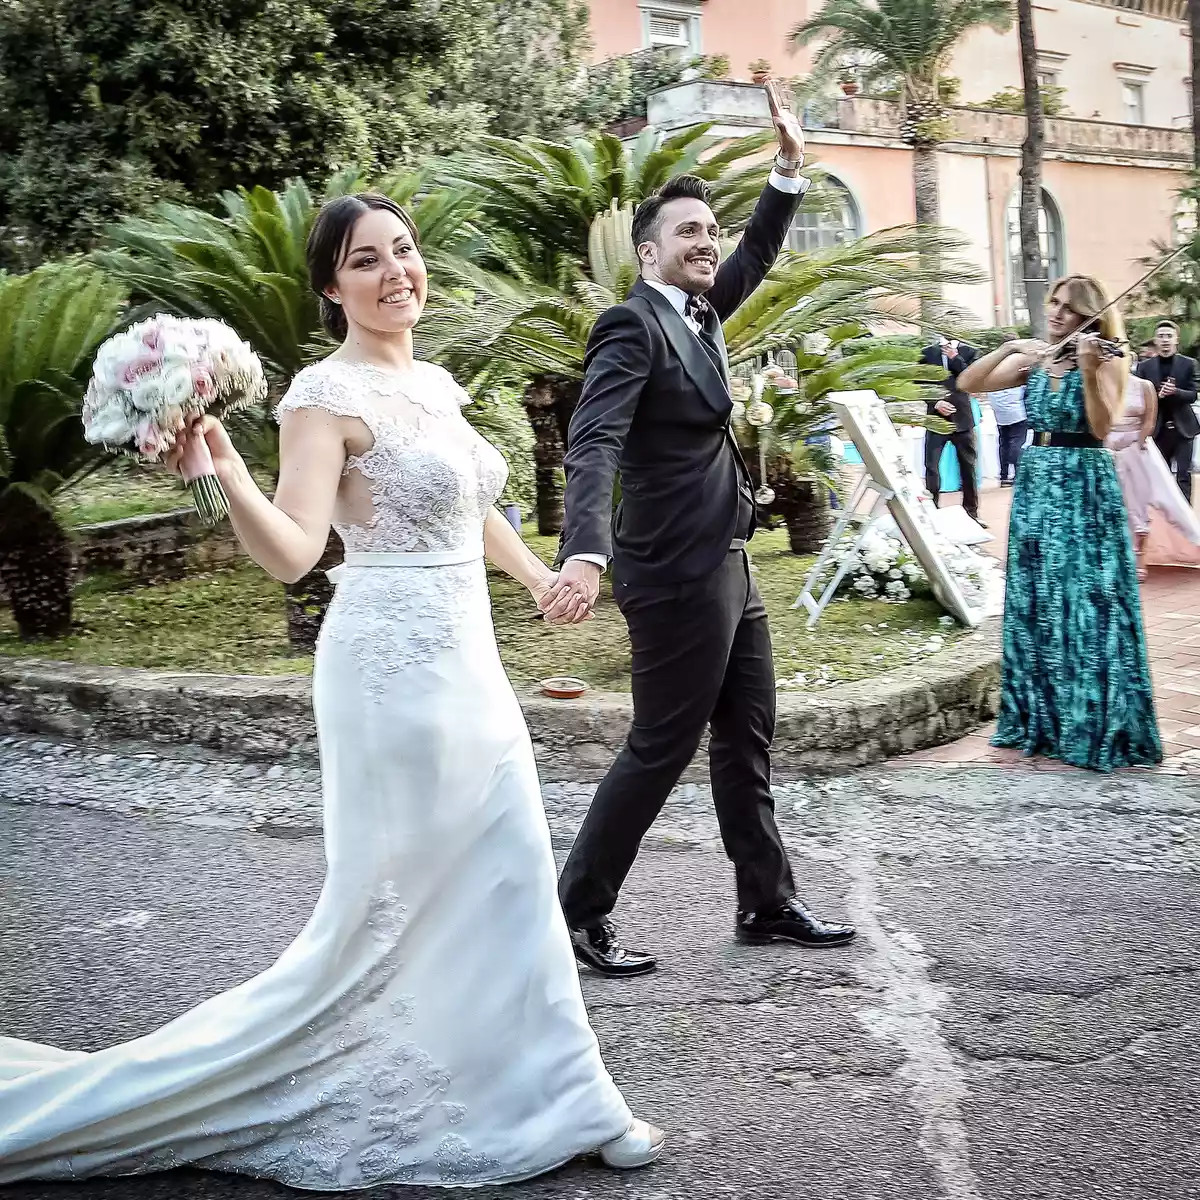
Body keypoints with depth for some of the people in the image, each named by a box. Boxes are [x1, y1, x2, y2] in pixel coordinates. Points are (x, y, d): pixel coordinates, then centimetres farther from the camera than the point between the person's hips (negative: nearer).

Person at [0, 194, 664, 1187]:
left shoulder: (435, 384, 12)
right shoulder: (327, 394, -12)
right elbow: (292, 550, -22)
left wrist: (538, 574, 40)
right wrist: (223, 469, -38)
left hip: (466, 665, 8)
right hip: (397, 669, -8)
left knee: (506, 886, 12)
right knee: (391, 905, 1)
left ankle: (557, 1104, 26)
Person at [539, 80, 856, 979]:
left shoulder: (698, 313, 11)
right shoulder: (633, 326, -14)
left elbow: (755, 258, 29)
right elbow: (594, 446, -27)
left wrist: (791, 165, 17)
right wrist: (585, 553, -42)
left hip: (726, 568, 9)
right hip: (677, 575, -9)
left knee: (748, 744, 15)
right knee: (660, 750, -2)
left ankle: (768, 905, 26)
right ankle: (580, 913, 11)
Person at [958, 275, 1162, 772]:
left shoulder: (1105, 360, -4)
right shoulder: (1033, 361, 10)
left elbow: (1102, 426, -18)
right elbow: (968, 384, 0)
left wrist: (1089, 372, -31)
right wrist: (1010, 348, -13)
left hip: (1085, 492, -5)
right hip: (1035, 489, 5)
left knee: (1087, 608, -7)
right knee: (1036, 606, 8)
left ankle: (1097, 729, -1)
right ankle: (1039, 721, 17)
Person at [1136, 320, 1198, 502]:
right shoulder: (1144, 367, 3)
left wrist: (1175, 392, -23)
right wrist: (1156, 395, -19)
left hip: (1183, 427, -1)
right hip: (1158, 428, 1)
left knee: (1183, 474, -1)